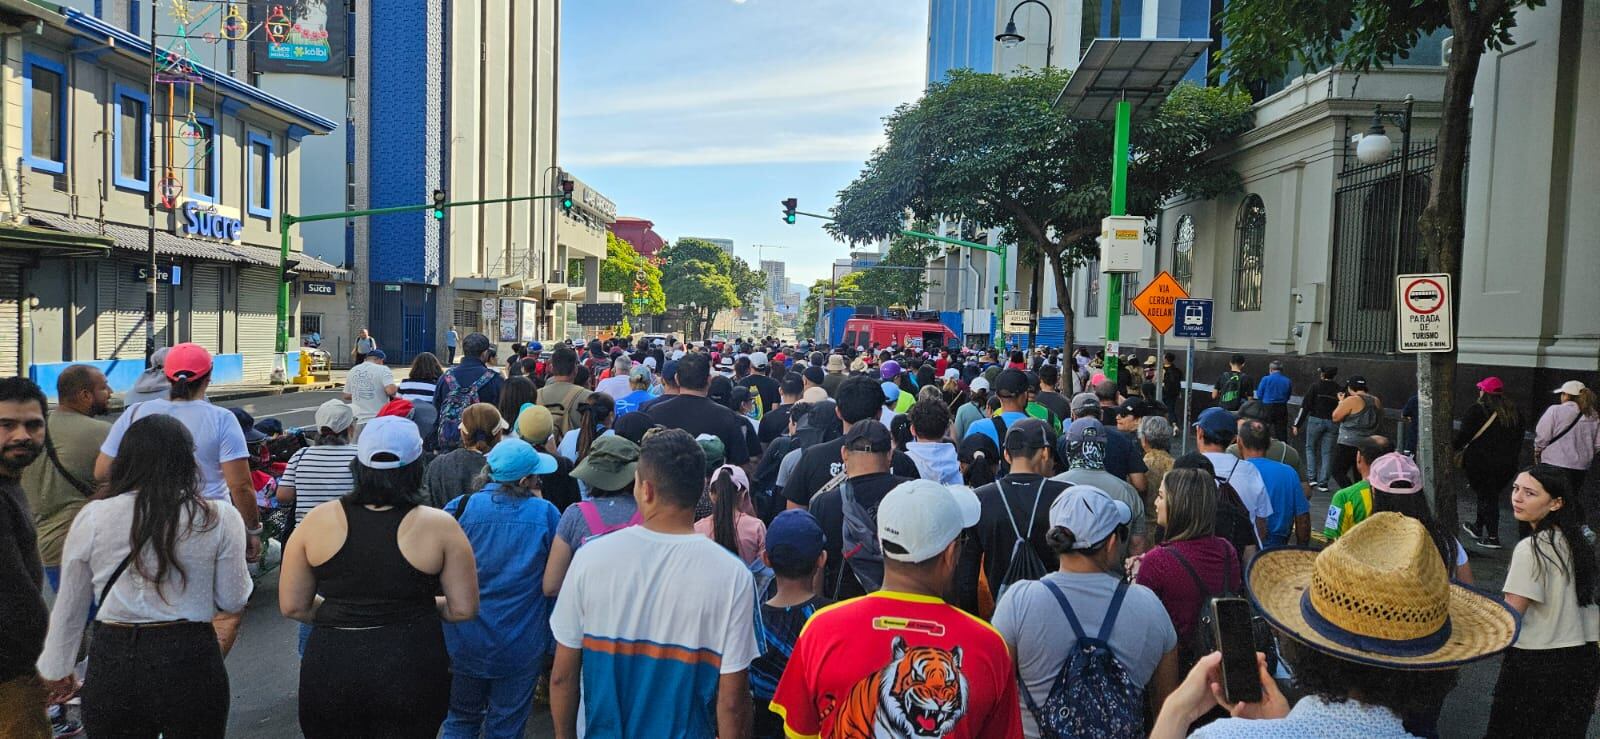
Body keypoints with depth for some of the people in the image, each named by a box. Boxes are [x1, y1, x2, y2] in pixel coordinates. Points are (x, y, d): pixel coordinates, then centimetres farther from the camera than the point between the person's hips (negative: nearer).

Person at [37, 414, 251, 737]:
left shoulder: (91, 518, -4)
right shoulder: (219, 517, -10)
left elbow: (69, 606, 7)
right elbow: (233, 601, -2)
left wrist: (58, 668, 21)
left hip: (110, 664, 1)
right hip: (190, 661, -1)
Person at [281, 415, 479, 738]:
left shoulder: (318, 520, -4)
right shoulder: (439, 526, -9)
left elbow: (292, 606, 2)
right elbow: (463, 609, -6)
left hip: (329, 668, 1)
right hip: (412, 669, -1)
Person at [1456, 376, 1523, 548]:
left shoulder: (1477, 410, -13)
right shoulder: (1514, 412, 7)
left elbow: (1463, 435, -15)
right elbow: (1519, 438, 14)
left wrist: (1452, 448, 1)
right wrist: (1512, 456, 23)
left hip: (1481, 462, -6)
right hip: (1507, 465, 6)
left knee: (1486, 497, 3)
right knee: (1490, 495, 18)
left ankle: (1492, 537, 3)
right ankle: (1478, 527, 34)